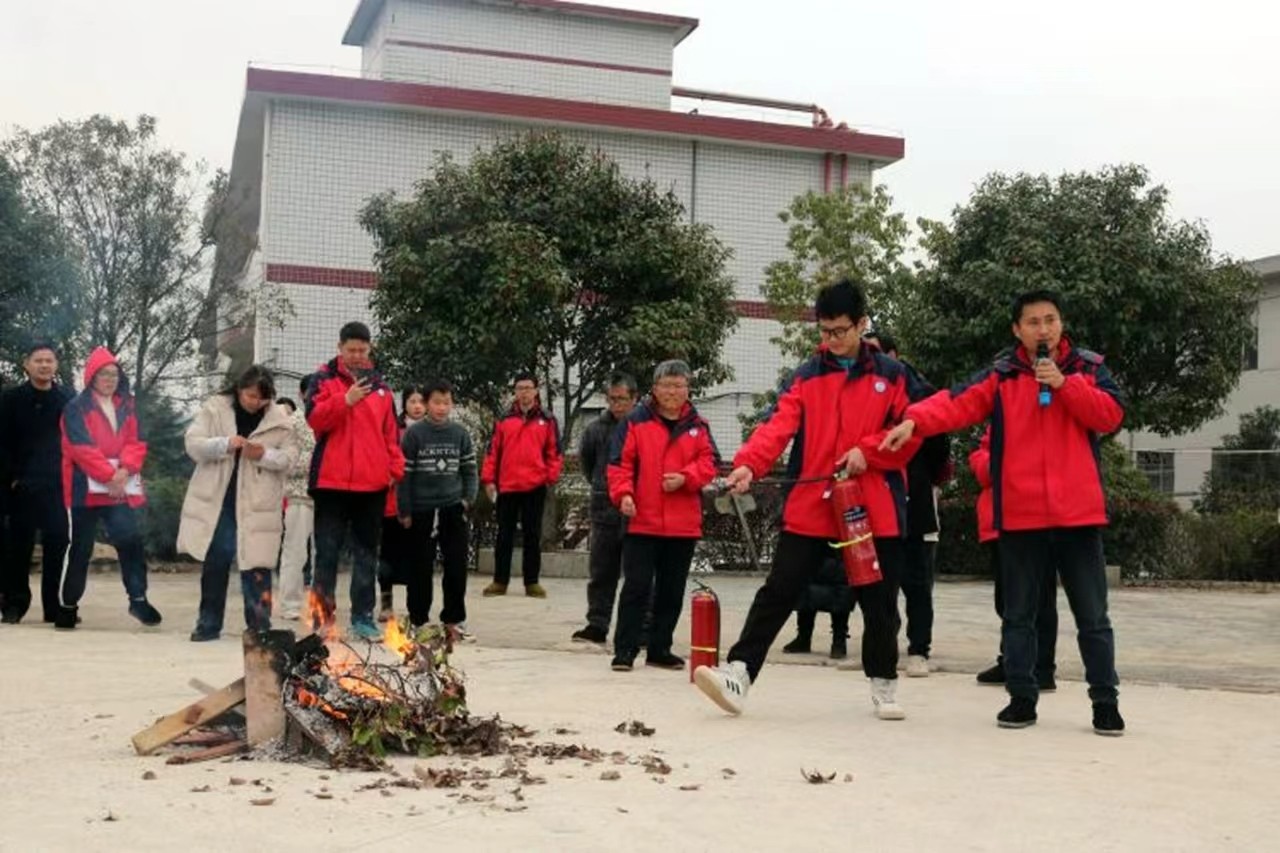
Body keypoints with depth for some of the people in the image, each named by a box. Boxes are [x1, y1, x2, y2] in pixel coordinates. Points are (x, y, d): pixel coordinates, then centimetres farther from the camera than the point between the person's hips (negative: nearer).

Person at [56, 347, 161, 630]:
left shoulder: (128, 406, 13)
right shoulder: (76, 407, -2)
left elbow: (137, 443, 5)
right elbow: (81, 447, -12)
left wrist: (124, 471, -12)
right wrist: (108, 476, -17)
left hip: (123, 487, 4)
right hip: (87, 487, -4)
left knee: (131, 540, -7)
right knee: (80, 547, 3)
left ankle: (138, 598, 0)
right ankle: (67, 605, 14)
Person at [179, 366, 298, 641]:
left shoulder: (280, 419, 1)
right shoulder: (214, 409, 1)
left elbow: (290, 457, 1)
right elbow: (193, 444, -5)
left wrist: (265, 455, -18)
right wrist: (225, 444, -21)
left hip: (257, 506, -1)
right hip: (216, 502, 1)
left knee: (256, 564, -1)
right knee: (214, 564, 8)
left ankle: (259, 624, 9)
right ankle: (209, 623, 18)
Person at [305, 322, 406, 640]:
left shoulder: (379, 384, 14)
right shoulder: (323, 379, 3)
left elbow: (390, 430, 14)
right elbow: (314, 419, -10)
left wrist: (395, 467, 6)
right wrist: (345, 400, -23)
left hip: (372, 483, 4)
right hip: (332, 481, -3)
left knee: (367, 552, 8)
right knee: (328, 551, 1)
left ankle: (363, 616, 14)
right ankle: (322, 616, 6)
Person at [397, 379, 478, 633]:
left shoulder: (460, 433, 4)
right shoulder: (414, 433, -4)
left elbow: (470, 470, 10)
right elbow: (405, 474, -3)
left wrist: (468, 498, -4)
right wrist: (404, 511, -5)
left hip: (453, 509, 2)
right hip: (421, 510, -2)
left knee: (457, 566, 1)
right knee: (420, 568, 6)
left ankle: (454, 619, 12)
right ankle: (418, 620, 16)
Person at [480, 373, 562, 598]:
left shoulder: (547, 420, 4)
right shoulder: (504, 420, 7)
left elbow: (554, 451, 4)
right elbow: (493, 451, 6)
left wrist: (552, 477, -6)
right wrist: (489, 478, 0)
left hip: (535, 487, -1)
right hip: (507, 486, 1)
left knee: (533, 535, 6)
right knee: (504, 535, 6)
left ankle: (532, 582, 12)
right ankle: (500, 581, 12)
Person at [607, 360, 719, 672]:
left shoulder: (697, 425, 9)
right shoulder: (636, 421, 0)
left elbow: (709, 462, 4)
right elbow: (620, 462, -4)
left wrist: (685, 477, -13)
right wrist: (623, 494, -18)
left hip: (684, 525, 3)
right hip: (642, 521, -3)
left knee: (672, 591, 11)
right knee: (637, 587, -4)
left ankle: (659, 649, 22)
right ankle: (625, 650, 2)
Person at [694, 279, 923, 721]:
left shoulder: (892, 375, 5)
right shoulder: (806, 376, 6)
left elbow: (910, 434, 3)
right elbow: (778, 424, -8)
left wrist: (867, 451, -13)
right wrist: (749, 464, -25)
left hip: (875, 510, 0)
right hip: (809, 508, 0)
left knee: (879, 603, 9)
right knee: (777, 593, -4)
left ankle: (884, 684, 27)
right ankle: (739, 672, -5)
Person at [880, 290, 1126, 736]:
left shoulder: (1088, 368, 7)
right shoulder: (1001, 375, 4)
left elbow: (1111, 415, -6)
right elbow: (958, 402, -11)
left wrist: (1064, 384, -15)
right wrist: (914, 420, -29)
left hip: (1078, 513, 0)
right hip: (1020, 515, 0)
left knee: (1093, 616, 5)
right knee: (1019, 614, 8)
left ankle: (1105, 702, 14)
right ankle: (1021, 698, 19)